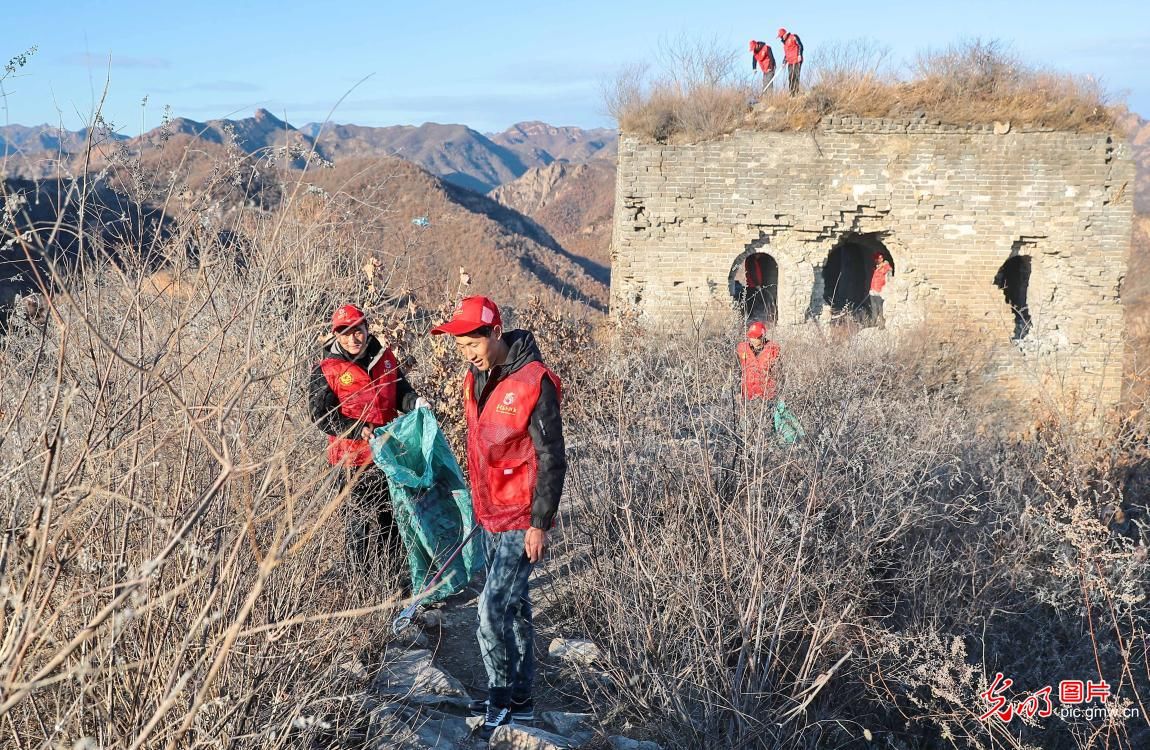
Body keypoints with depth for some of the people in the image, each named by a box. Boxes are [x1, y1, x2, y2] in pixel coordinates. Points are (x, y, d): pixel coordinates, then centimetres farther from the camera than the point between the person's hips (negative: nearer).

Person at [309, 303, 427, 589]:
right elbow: (321, 415, -11)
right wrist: (359, 430, -23)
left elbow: (400, 390, 14)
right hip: (354, 458, -5)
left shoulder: (384, 356, 4)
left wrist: (415, 402, -10)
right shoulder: (326, 370, -10)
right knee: (360, 523, 4)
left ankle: (394, 575, 30)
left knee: (393, 519, 15)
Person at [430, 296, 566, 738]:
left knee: (493, 610, -10)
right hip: (490, 515, 8)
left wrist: (540, 524, -17)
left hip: (521, 521, -8)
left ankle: (501, 698, 6)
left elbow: (552, 459, -17)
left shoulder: (533, 382, -19)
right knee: (514, 605, 16)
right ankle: (520, 698, 26)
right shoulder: (475, 380, 6)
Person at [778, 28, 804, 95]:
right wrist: (784, 62, 20)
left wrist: (799, 55, -18)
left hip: (796, 60, -9)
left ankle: (796, 91, -16)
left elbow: (800, 46, -9)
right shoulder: (785, 42, 23)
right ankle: (792, 92, 7)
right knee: (790, 77, 5)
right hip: (790, 62, 9)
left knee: (796, 76, -13)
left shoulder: (794, 37, -2)